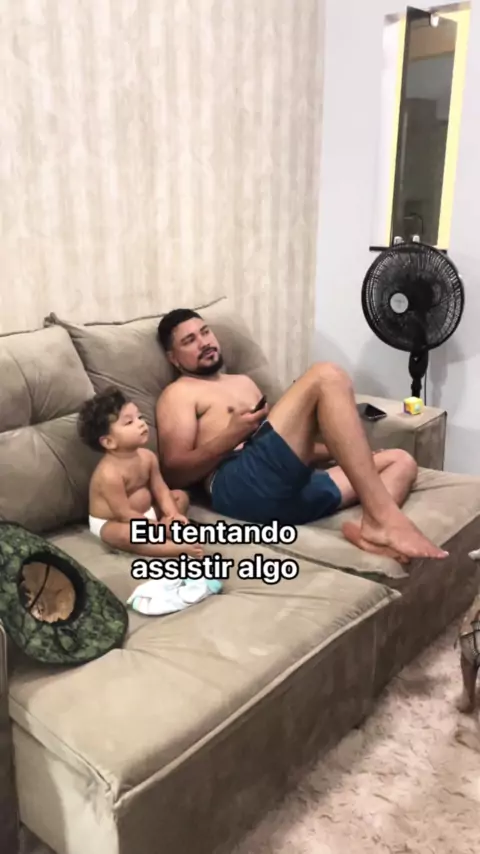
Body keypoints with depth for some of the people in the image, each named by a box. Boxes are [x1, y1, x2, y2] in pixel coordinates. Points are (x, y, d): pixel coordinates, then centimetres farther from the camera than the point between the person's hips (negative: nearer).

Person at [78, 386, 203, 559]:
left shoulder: (147, 456, -6)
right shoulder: (109, 473, -30)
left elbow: (161, 490, -1)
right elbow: (124, 514, -27)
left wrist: (174, 515, -17)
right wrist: (158, 525, -24)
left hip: (144, 513, 9)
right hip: (111, 523, -9)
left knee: (181, 496, 5)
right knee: (123, 534, -40)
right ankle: (179, 548, -39)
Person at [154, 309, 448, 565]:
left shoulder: (243, 382, 36)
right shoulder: (179, 393, 12)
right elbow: (175, 472, 0)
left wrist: (343, 450, 19)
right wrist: (231, 436, -13)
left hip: (291, 486, 8)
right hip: (240, 485, -8)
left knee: (402, 462, 6)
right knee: (327, 376, -19)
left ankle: (368, 529, -29)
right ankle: (383, 515, -30)